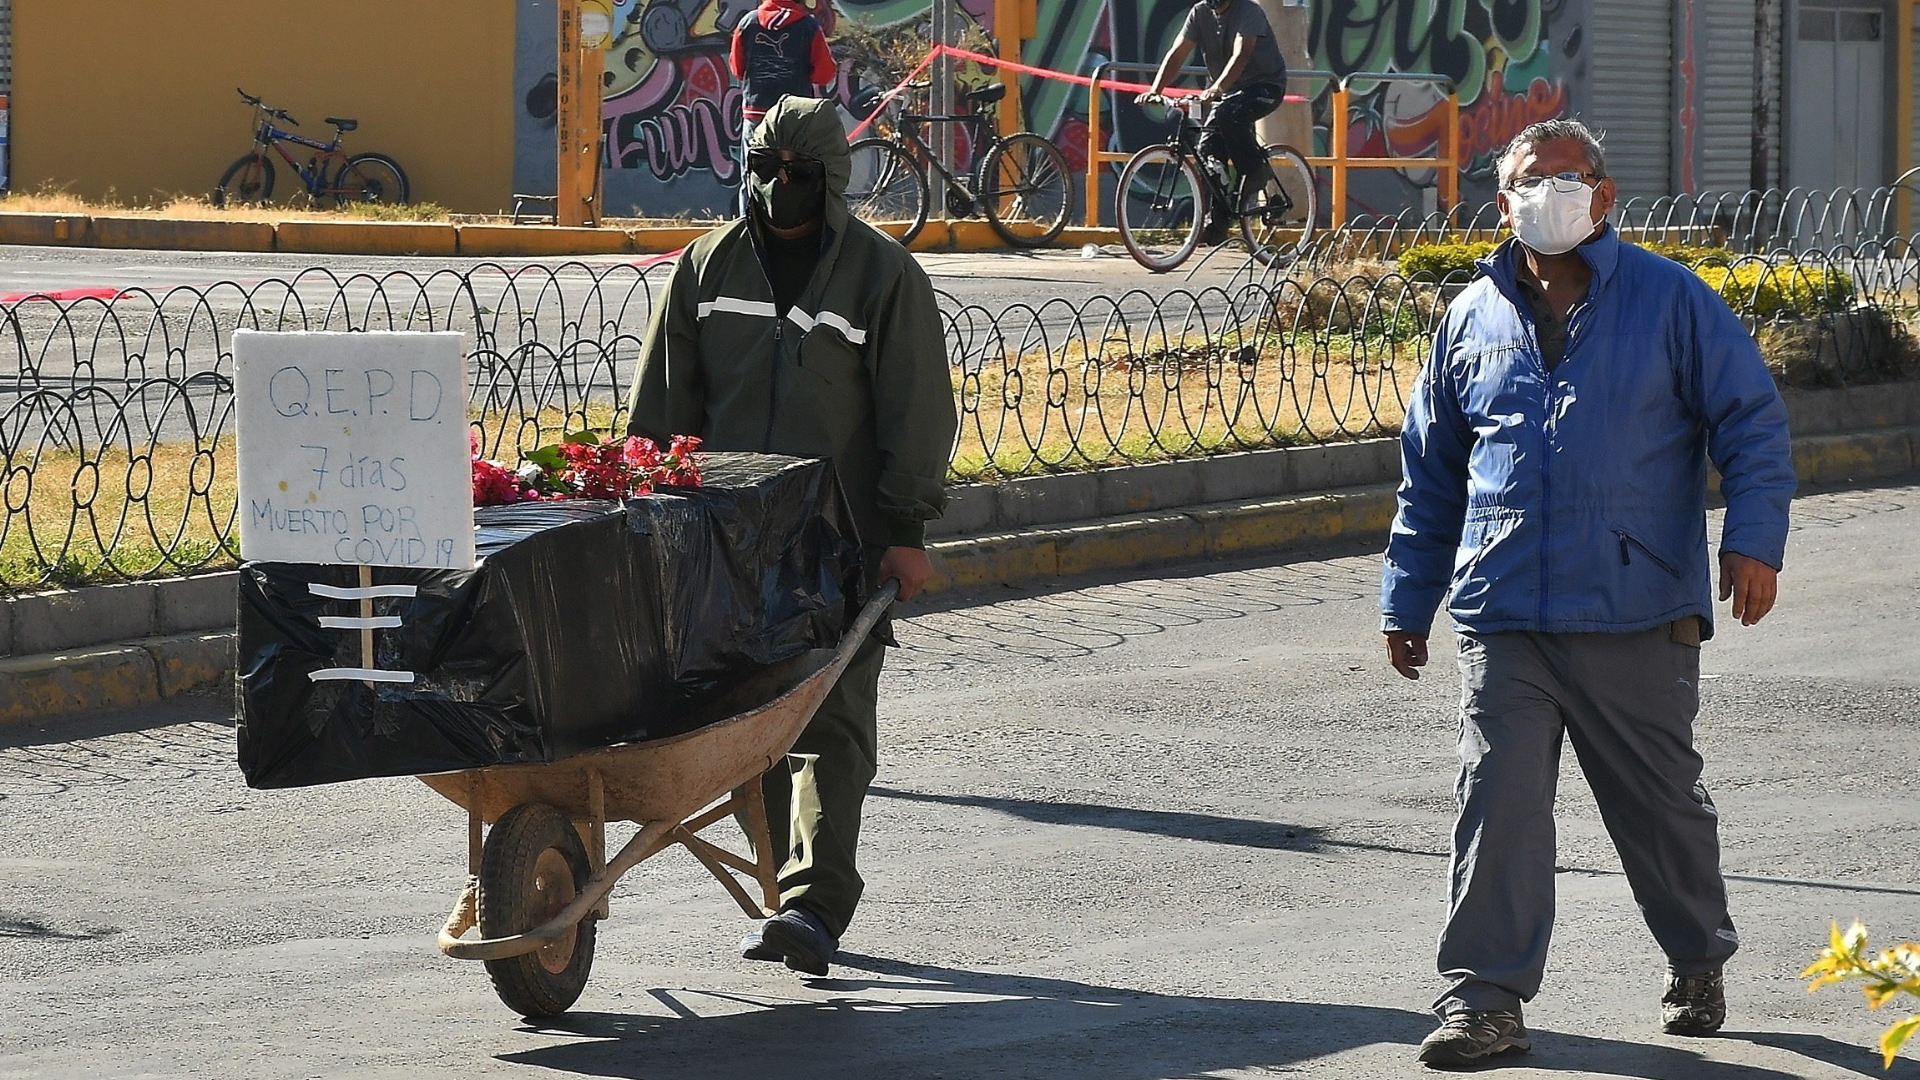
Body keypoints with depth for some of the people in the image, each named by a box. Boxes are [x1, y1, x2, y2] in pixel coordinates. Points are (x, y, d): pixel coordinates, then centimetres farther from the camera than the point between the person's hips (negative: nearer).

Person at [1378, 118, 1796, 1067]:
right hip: (1503, 618, 2)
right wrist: (1406, 599, 19)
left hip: (1639, 615, -2)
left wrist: (1753, 539, -11)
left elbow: (1751, 420, 2)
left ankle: (1698, 966, 31)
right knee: (1498, 802, -7)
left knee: (1661, 800, 10)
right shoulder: (1474, 318, 12)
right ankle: (1486, 997, -3)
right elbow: (1430, 472, 20)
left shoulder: (1670, 302, 2)